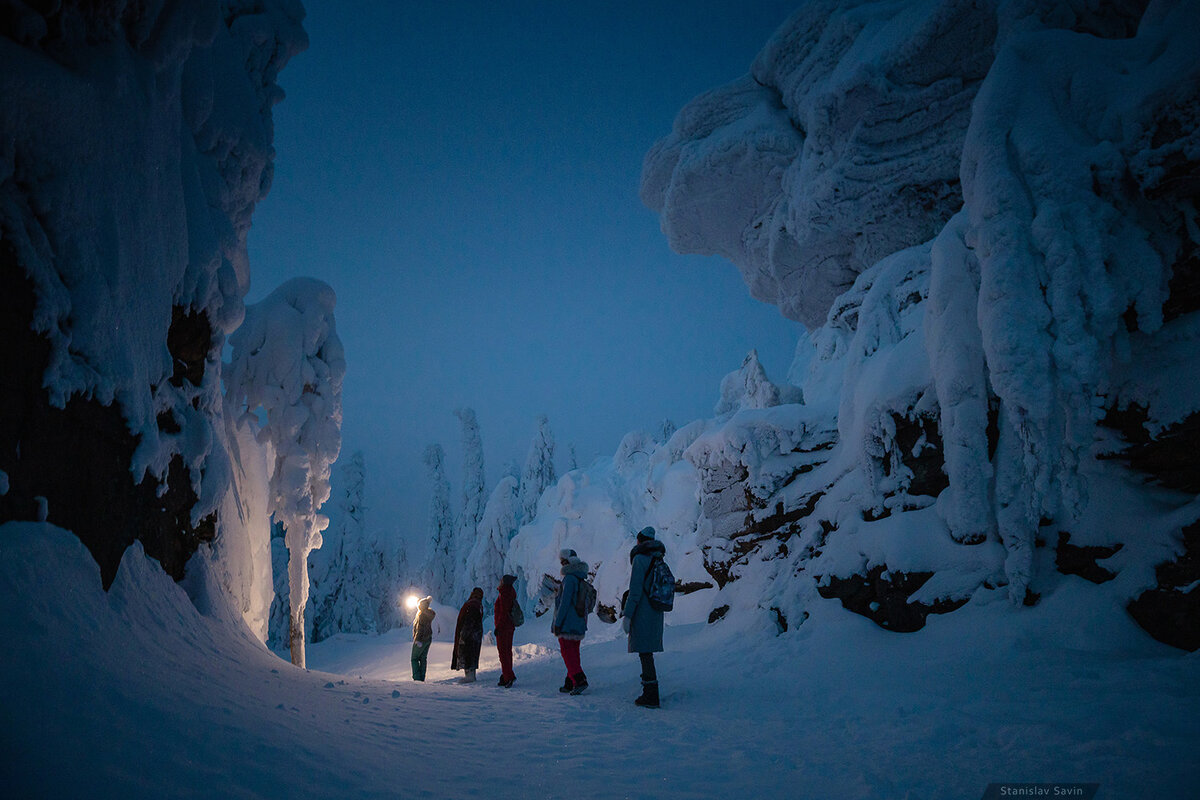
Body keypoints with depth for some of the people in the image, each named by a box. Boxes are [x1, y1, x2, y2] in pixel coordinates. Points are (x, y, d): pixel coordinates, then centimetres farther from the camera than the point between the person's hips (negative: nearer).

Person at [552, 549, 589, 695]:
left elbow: (564, 602, -20)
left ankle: (579, 680, -13)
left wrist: (557, 623, -16)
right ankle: (570, 683, 17)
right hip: (579, 624, 9)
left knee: (568, 653, -5)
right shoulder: (581, 579, 12)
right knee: (573, 653, 12)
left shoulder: (569, 578, -16)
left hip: (567, 623, -9)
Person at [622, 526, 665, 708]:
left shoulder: (640, 559, -11)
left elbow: (636, 590, -17)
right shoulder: (658, 561, 14)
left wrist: (627, 615, -16)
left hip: (642, 612, -8)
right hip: (656, 612, 8)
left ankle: (651, 697, -5)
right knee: (647, 652, 14)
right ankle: (649, 693, 18)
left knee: (645, 653, -6)